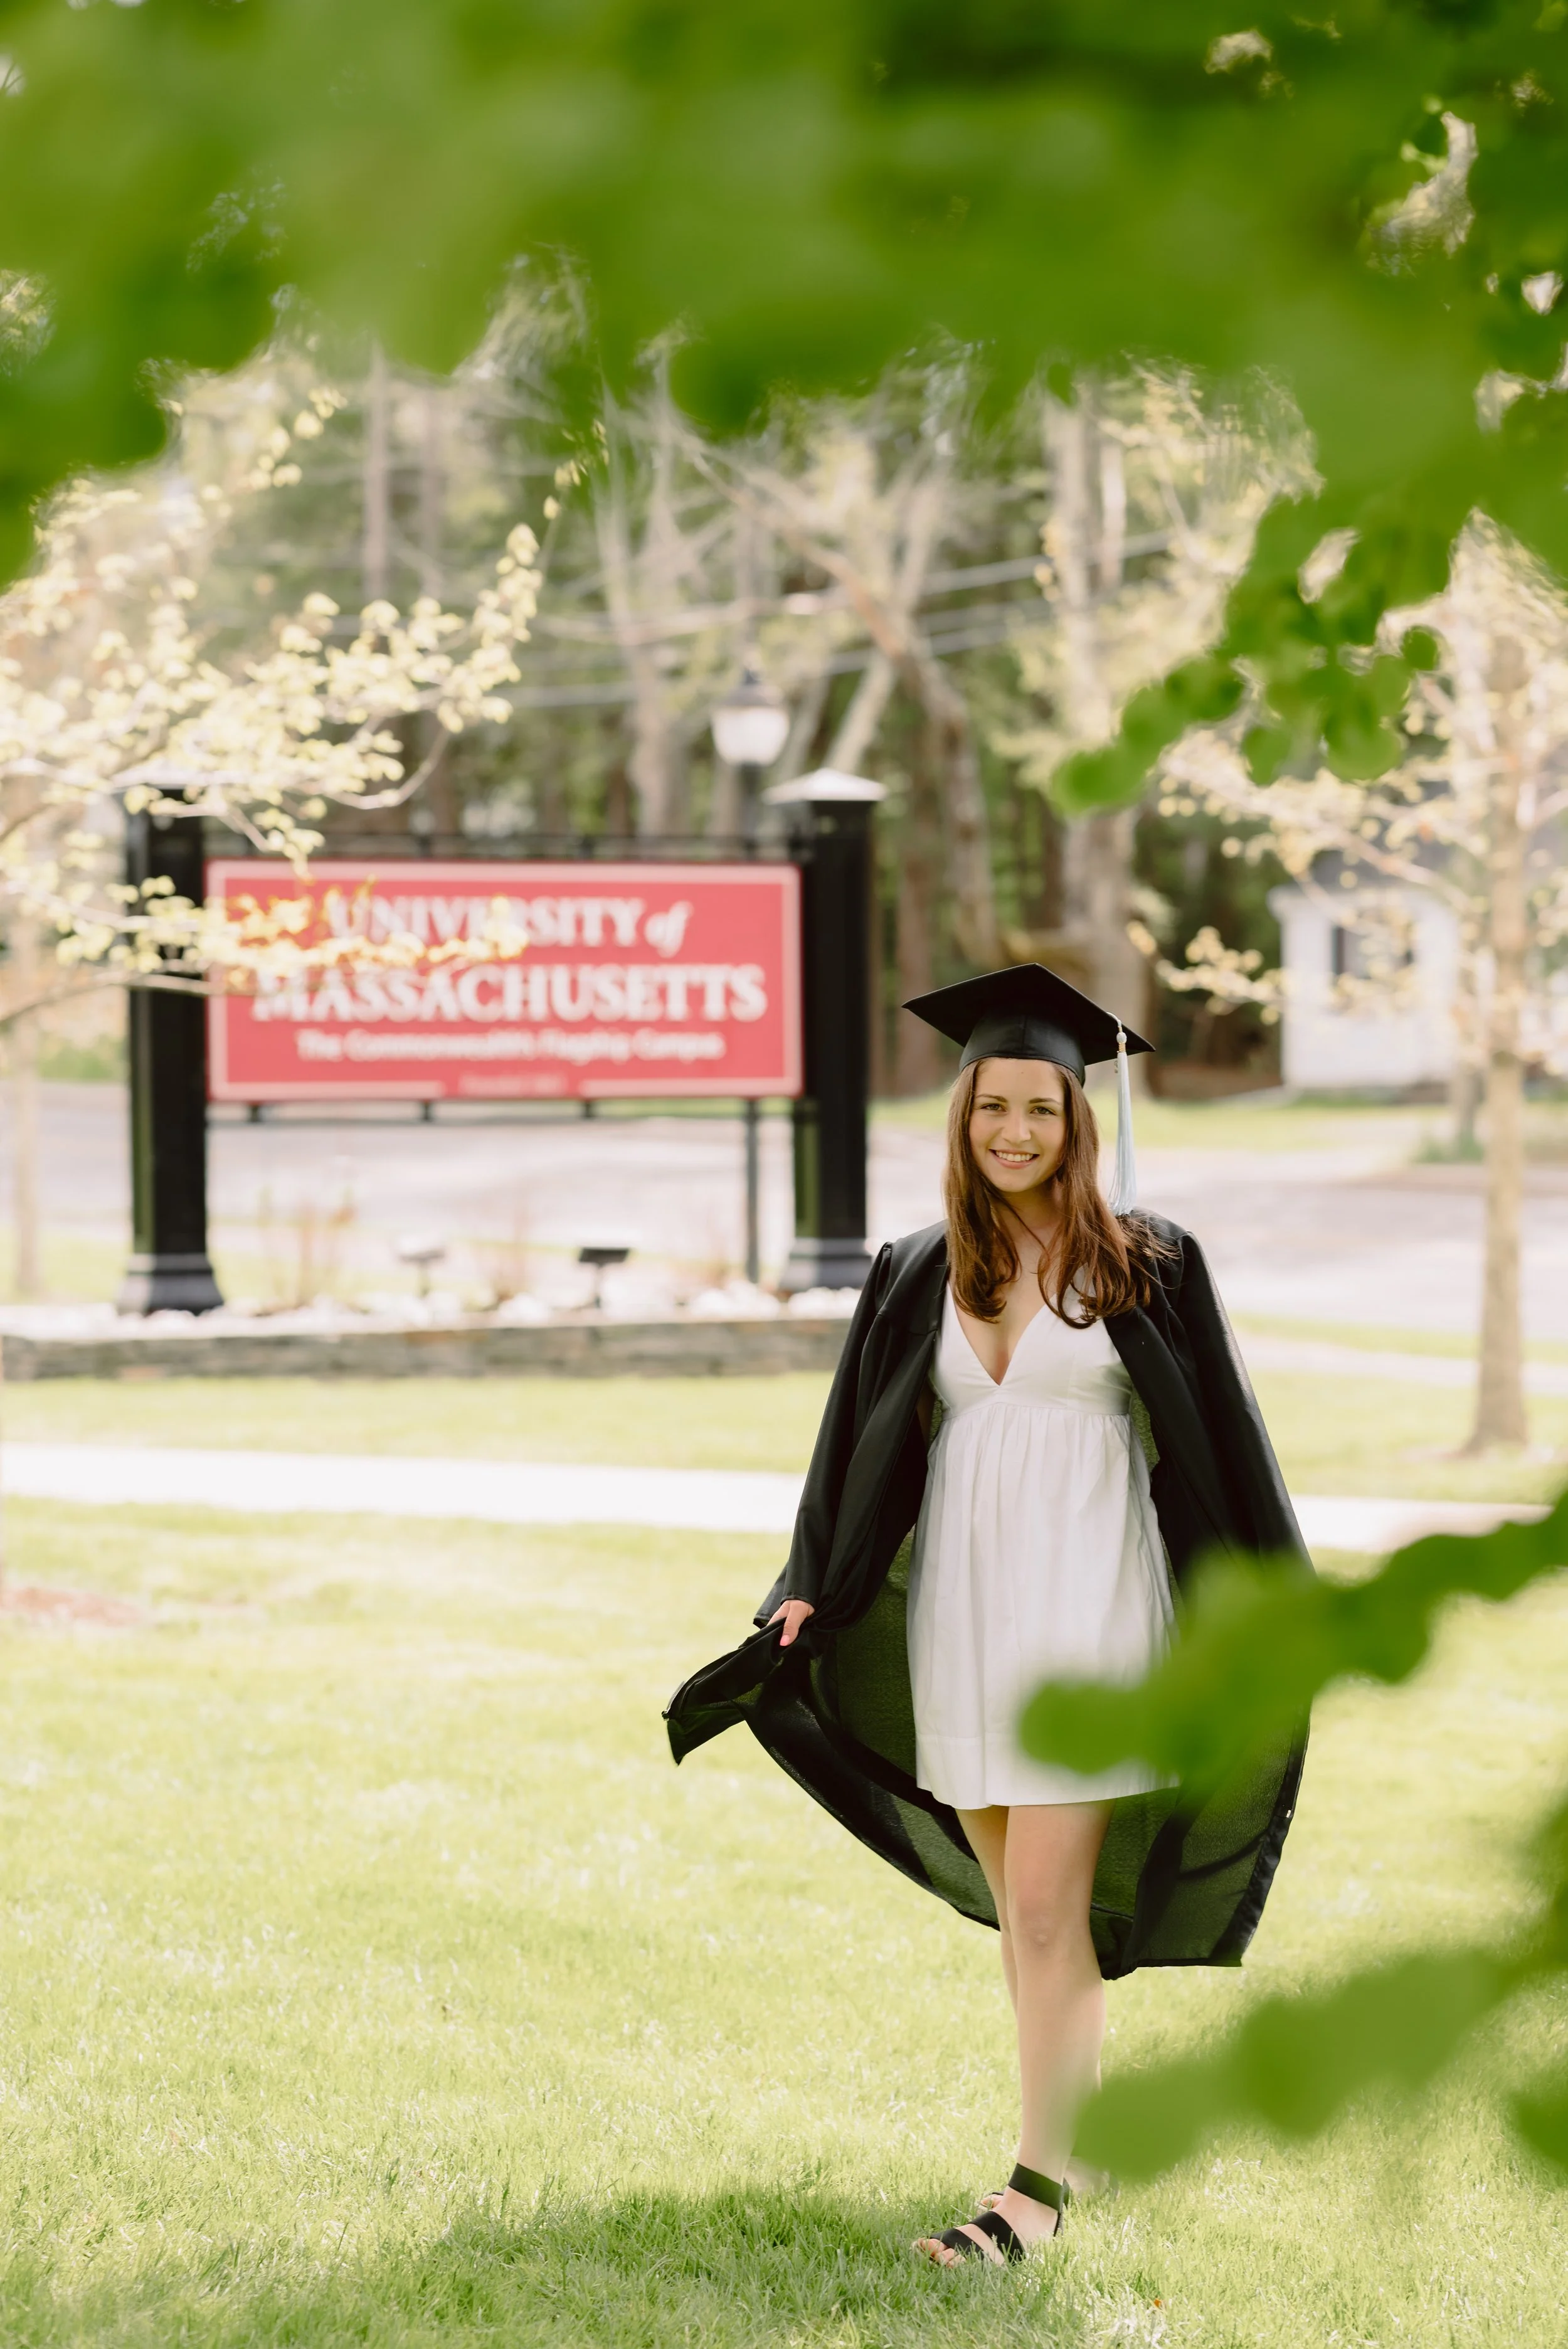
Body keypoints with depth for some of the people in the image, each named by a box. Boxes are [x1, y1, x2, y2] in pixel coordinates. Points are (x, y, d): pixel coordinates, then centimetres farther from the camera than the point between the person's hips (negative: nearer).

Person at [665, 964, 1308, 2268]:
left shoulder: (1147, 1267, -2)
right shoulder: (918, 1277, 9)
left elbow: (1221, 1446, 0)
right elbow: (861, 1454, 12)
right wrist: (809, 1593, 1)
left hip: (1088, 1609, -4)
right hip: (958, 1611, 4)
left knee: (1044, 1911, -9)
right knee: (1027, 1907, 11)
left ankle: (1041, 2185, -5)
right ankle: (1081, 2110, 26)